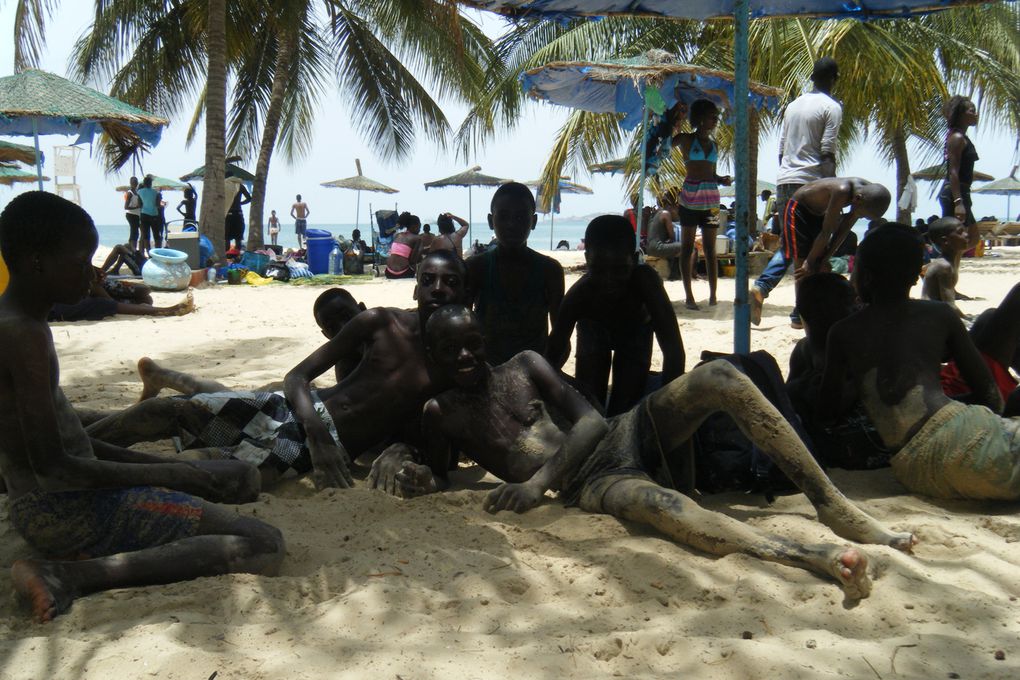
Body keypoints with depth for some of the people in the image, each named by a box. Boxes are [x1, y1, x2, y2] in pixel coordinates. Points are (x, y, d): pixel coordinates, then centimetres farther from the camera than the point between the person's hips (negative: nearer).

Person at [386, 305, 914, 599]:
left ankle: (834, 507, -17)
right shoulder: (440, 413, 9)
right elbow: (441, 479, 17)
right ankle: (809, 557, -54)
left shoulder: (524, 367, 10)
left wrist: (539, 479, -14)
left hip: (620, 438, 4)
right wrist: (421, 479, -9)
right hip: (589, 485, -3)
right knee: (648, 500, -42)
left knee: (720, 378, -21)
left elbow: (590, 421, 2)